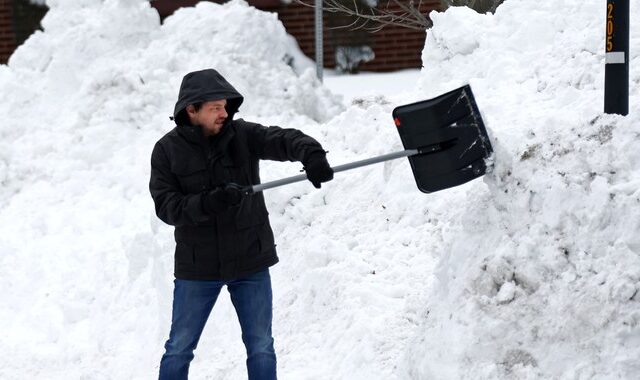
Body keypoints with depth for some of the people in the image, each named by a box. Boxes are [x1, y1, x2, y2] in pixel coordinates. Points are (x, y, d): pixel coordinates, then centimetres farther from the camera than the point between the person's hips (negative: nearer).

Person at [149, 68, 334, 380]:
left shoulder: (242, 135, -5)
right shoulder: (167, 150, -6)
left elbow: (284, 140, -20)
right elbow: (165, 206, -13)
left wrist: (311, 154, -42)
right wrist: (207, 204, -30)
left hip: (250, 262, 1)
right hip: (197, 267, -1)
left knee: (261, 348, 8)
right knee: (179, 349, 9)